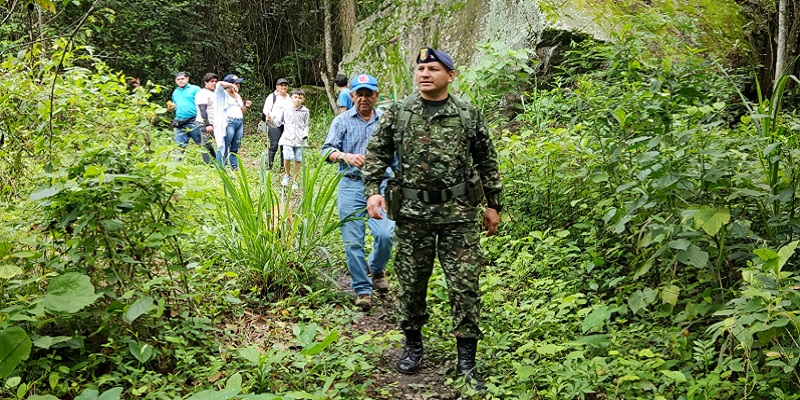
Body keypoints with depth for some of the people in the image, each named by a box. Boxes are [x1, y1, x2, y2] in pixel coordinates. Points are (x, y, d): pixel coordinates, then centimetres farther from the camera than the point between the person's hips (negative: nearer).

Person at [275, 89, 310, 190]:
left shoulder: (305, 111, 7)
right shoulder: (286, 110, 6)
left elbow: (306, 126, 13)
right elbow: (278, 121, 16)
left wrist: (305, 135, -3)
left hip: (300, 140, 1)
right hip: (288, 138, -1)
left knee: (298, 160, 0)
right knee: (287, 157, -16)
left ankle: (294, 180, 16)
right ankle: (286, 175, 11)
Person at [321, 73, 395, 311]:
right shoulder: (342, 121, 6)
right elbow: (327, 150, -1)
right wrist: (346, 156, -20)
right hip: (351, 186, 0)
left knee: (385, 234, -13)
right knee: (353, 241, -1)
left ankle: (376, 268, 19)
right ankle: (362, 289, 13)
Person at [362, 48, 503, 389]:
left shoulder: (469, 115, 3)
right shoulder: (398, 113, 3)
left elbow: (487, 162, 9)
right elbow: (376, 153, 9)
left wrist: (493, 204, 9)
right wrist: (372, 191, -5)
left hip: (459, 213, 0)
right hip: (412, 212, 1)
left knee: (465, 285, 0)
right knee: (411, 282, 11)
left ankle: (466, 361, 11)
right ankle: (412, 345, 31)